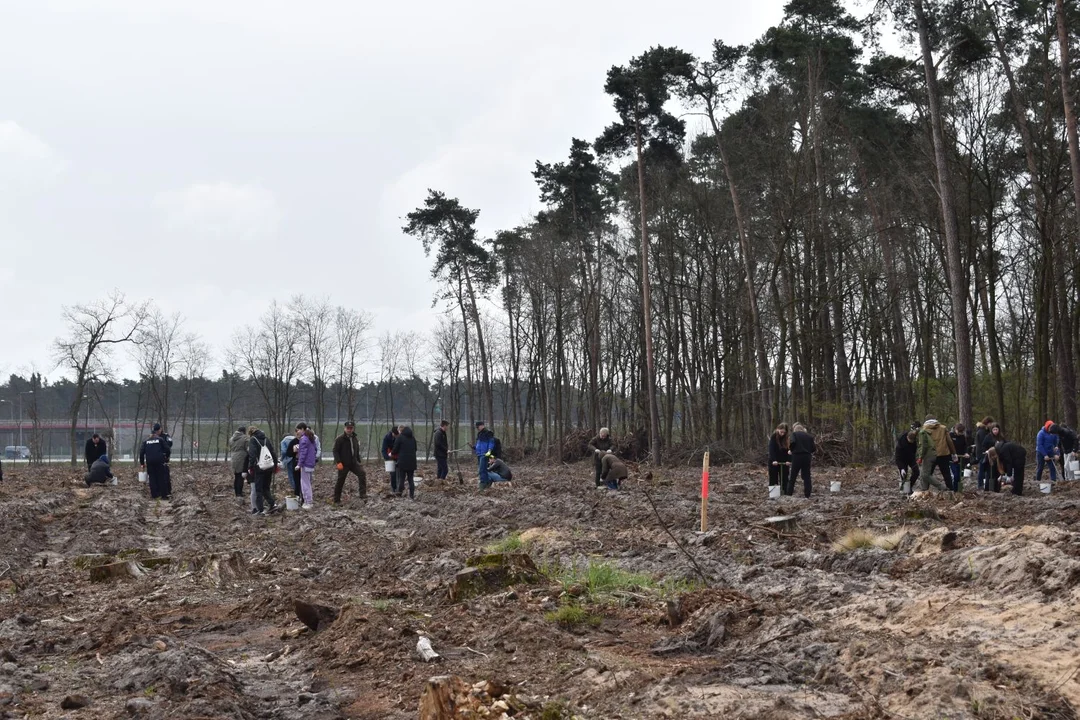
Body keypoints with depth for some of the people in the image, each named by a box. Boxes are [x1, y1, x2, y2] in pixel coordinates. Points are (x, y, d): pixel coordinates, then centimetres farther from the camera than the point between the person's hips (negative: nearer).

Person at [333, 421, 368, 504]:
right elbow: (335, 451, -11)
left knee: (362, 473, -18)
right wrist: (338, 462, -20)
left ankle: (362, 494, -19)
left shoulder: (355, 438, 10)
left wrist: (358, 461, 16)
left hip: (353, 463, 5)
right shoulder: (340, 439, -8)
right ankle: (337, 500, 15)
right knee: (340, 482, 2)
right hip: (343, 464, -5)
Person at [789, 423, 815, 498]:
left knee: (792, 476, 5)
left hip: (797, 456, -3)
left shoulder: (794, 434, 2)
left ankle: (789, 494, 6)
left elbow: (793, 442, -17)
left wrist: (792, 450, 0)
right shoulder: (809, 436, 11)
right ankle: (807, 494, 5)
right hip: (807, 457, 3)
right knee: (806, 476, 7)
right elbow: (813, 448, 5)